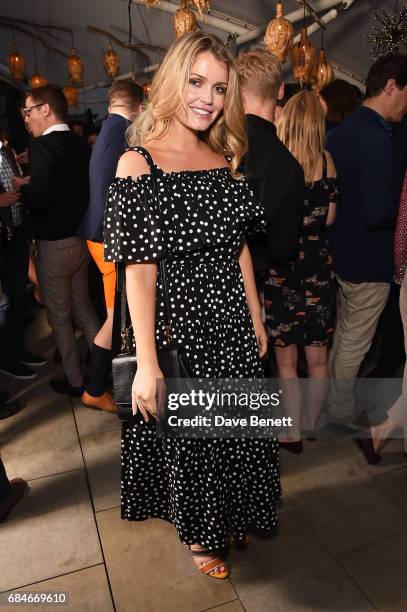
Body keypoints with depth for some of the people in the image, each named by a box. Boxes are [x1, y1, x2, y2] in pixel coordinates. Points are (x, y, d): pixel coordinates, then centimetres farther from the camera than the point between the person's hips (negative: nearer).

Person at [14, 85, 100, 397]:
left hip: (54, 245, -7)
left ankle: (75, 382, 20)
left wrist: (22, 186, -5)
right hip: (81, 239, 7)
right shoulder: (81, 144, 3)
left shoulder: (41, 146, -18)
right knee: (83, 309, 21)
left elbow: (39, 199, -26)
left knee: (59, 317, 9)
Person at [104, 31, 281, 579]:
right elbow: (139, 271, -16)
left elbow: (239, 250, 9)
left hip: (232, 327, 6)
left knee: (235, 431, 21)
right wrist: (146, 363, -17)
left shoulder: (225, 159, 6)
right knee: (188, 438, 15)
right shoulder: (138, 163, -12)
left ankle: (228, 517, 51)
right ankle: (197, 534, 45)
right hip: (176, 328, -5)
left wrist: (257, 322, 9)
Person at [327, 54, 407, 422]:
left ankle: (331, 394, 42)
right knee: (355, 342, 9)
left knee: (341, 332, 24)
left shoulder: (342, 131, 6)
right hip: (368, 261, -9)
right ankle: (342, 410, 28)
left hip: (341, 251, 9)